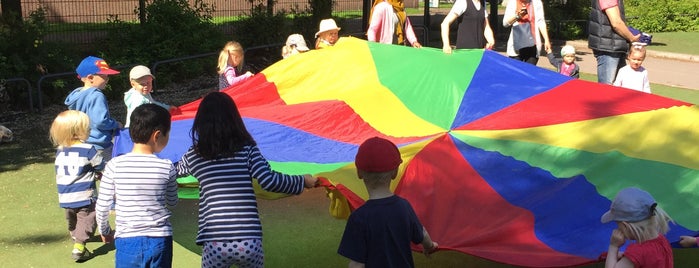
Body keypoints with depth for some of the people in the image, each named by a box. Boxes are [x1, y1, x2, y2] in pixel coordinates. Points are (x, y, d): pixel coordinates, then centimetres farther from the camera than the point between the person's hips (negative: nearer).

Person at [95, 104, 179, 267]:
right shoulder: (166, 167, -8)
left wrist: (105, 231, 15)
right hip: (159, 240, 0)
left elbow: (102, 206, -2)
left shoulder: (115, 165, -8)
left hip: (127, 241, 0)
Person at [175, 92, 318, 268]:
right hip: (250, 241, 0)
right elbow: (268, 180, -6)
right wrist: (302, 182, 8)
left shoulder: (193, 156, 8)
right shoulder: (247, 149, 3)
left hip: (214, 244, 0)